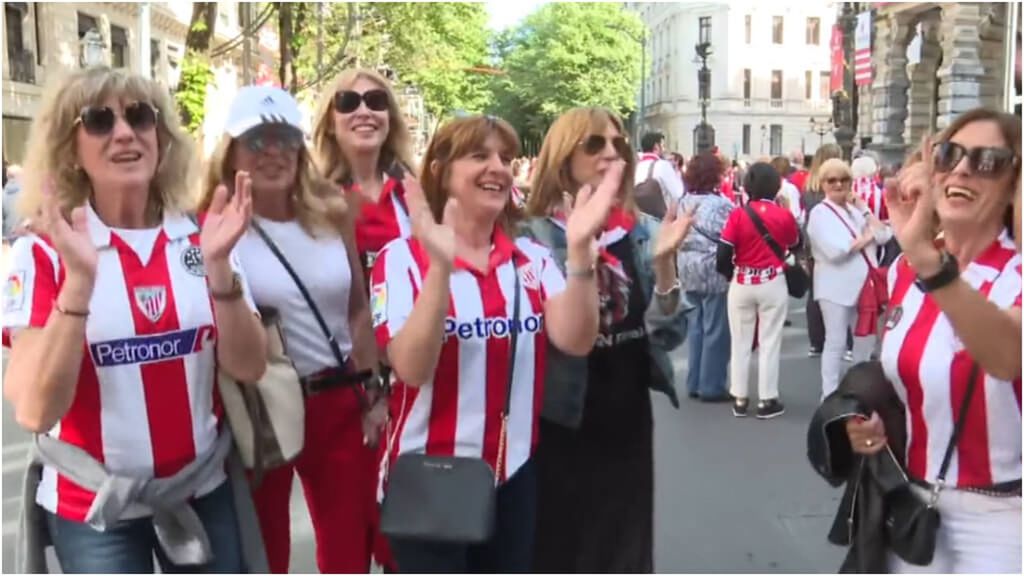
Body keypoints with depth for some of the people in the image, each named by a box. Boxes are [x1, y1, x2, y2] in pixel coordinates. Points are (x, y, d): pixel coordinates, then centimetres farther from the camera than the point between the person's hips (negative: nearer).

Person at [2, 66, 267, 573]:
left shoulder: (200, 240, -1)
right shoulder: (43, 253, -10)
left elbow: (248, 368, -7)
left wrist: (219, 266, -21)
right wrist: (78, 279, -29)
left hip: (202, 491, 3)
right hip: (93, 508, -3)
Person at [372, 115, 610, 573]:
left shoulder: (531, 258, 3)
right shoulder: (403, 258, -10)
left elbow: (576, 340, -11)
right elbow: (412, 369, -22)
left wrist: (579, 249, -23)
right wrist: (440, 265, -32)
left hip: (514, 471, 5)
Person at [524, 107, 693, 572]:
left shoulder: (644, 232, 3)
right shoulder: (535, 235, -10)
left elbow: (669, 334, 0)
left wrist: (663, 263, -15)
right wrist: (579, 246, -31)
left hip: (627, 421, 5)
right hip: (561, 425, -4)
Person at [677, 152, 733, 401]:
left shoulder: (684, 202, 7)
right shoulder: (720, 204, -14)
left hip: (688, 269, 7)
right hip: (714, 270, -7)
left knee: (695, 326, 14)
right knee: (715, 329, 1)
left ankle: (694, 383, 18)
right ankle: (711, 386, 6)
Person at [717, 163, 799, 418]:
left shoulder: (737, 215, -9)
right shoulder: (784, 215, -7)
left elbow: (722, 256, -11)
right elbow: (794, 244, 12)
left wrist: (732, 274, 8)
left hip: (742, 285, 1)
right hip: (773, 284, -1)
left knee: (740, 343, 11)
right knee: (770, 343, 8)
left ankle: (740, 400, 18)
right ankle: (767, 400, 12)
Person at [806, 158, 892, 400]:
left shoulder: (855, 209, 13)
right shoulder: (820, 213, -7)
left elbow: (884, 235, 2)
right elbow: (834, 250, -21)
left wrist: (864, 209, -1)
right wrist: (866, 238, -8)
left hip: (864, 285, 7)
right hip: (837, 288, -7)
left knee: (866, 341, 14)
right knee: (836, 343, -3)